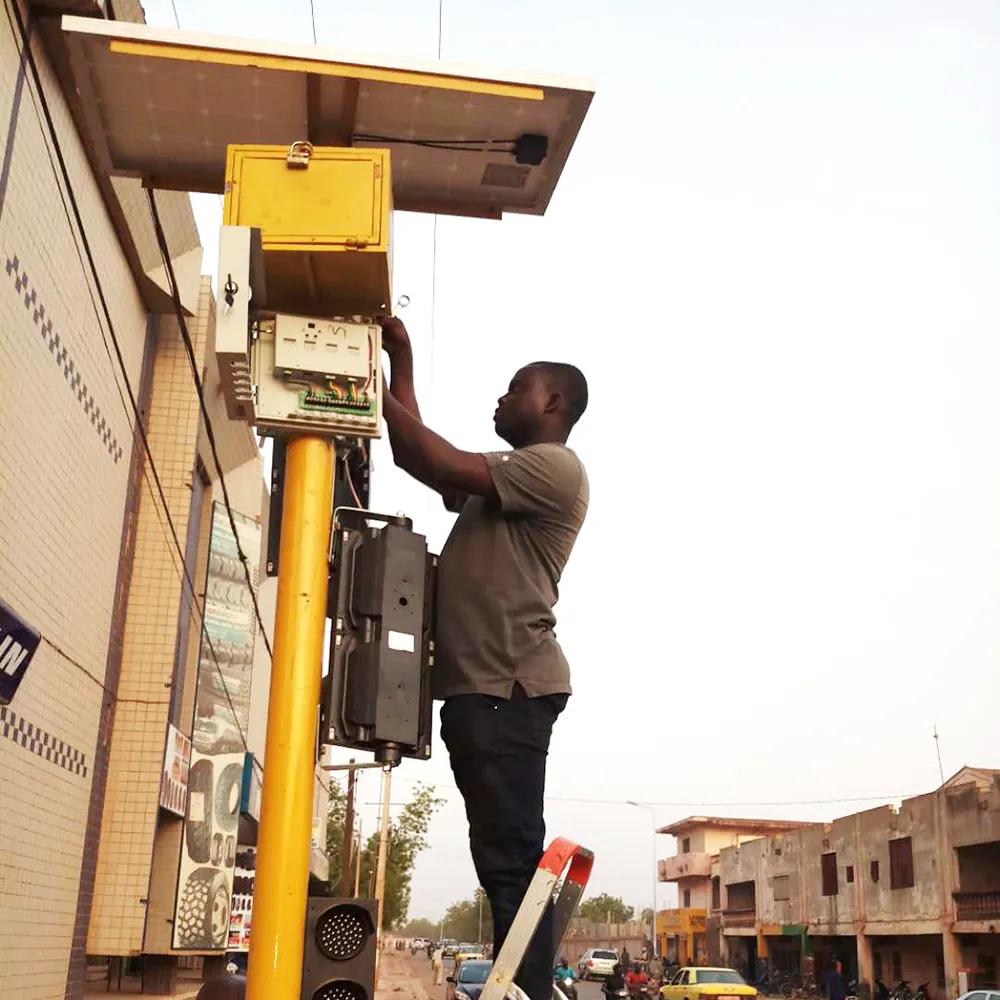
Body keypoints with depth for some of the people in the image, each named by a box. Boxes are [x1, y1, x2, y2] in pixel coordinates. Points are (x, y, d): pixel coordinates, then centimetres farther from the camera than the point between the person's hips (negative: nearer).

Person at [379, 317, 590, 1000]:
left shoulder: (554, 468, -4)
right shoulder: (504, 482, 27)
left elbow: (445, 466, -13)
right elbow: (422, 463, 23)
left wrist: (376, 390, -5)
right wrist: (403, 366, 22)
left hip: (510, 687, -10)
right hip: (479, 686, 10)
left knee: (513, 860, -13)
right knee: (503, 860, 9)